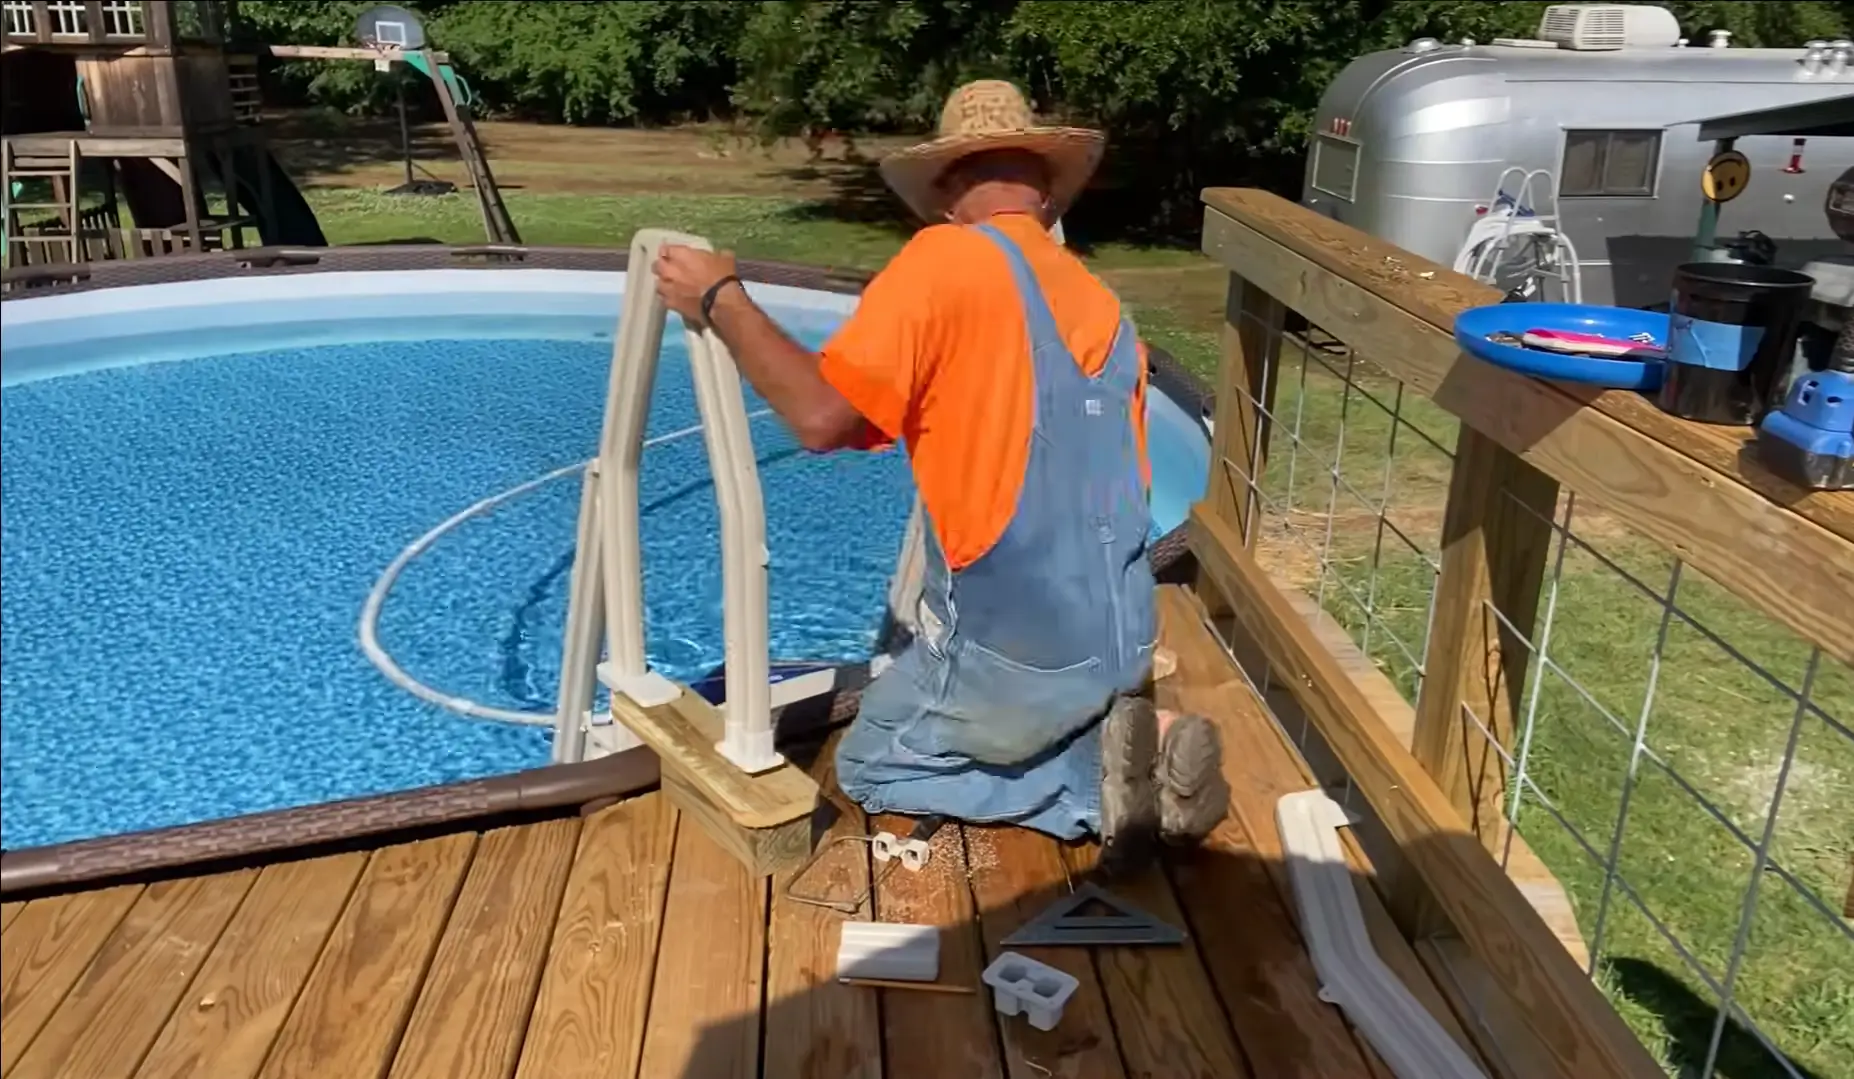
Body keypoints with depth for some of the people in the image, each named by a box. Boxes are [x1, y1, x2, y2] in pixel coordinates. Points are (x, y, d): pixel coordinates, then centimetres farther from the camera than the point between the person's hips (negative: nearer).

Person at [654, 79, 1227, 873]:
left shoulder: (945, 257, -11)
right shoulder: (1107, 309, 9)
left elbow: (823, 416, -19)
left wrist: (721, 303, -5)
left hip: (1014, 646, -6)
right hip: (1122, 642, 7)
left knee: (868, 767, 19)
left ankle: (1094, 785, -3)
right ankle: (1143, 742, 2)